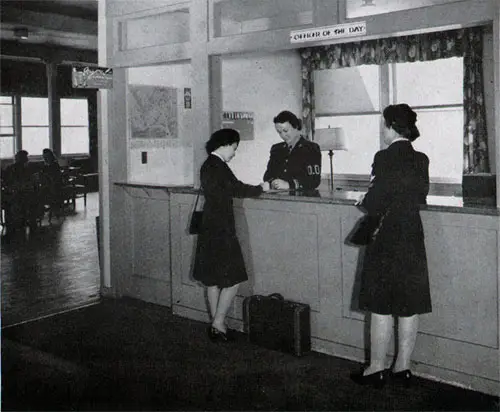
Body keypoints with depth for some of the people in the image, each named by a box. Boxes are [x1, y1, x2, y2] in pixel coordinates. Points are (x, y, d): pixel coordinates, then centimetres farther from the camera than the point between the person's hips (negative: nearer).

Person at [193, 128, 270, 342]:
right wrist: (262, 188, -1)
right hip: (221, 230, -10)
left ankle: (216, 324, 22)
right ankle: (218, 324, 2)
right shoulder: (218, 166, -16)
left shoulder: (207, 165, 14)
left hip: (209, 229, 10)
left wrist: (255, 188, 11)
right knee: (232, 279, -2)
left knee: (213, 279, 14)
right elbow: (237, 190, -15)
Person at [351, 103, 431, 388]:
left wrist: (363, 202, 5)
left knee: (382, 309, 3)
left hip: (386, 242, -6)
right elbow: (421, 197, 11)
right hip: (413, 240, 6)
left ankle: (377, 369, 10)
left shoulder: (385, 157, -14)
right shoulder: (421, 160, 4)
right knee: (409, 308, 10)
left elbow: (375, 204, -15)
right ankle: (403, 367, 19)